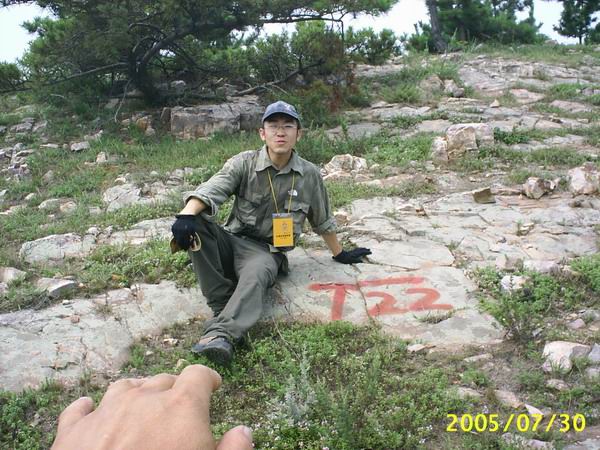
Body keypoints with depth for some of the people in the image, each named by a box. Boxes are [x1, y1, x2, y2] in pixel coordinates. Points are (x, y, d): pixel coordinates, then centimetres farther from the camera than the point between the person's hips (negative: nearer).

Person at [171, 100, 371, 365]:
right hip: (232, 242, 2)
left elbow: (322, 220, 18)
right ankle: (222, 302, -29)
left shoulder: (309, 175, 3)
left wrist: (340, 254, 27)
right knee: (196, 221, -29)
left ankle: (221, 334, -59)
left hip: (267, 252, -1)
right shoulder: (244, 163, -3)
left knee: (257, 274, -38)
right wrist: (187, 215, -42)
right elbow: (211, 189, -21)